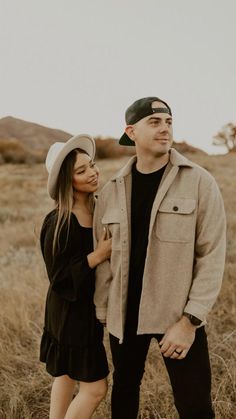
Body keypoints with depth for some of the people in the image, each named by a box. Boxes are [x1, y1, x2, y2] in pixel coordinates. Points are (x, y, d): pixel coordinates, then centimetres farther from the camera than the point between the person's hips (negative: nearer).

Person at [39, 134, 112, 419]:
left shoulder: (99, 209, -1)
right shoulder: (57, 224, -23)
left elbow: (111, 250, 12)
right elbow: (60, 279, -21)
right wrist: (99, 255, -25)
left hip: (89, 308, 7)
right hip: (70, 312, -7)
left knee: (66, 376, 21)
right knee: (95, 387, 0)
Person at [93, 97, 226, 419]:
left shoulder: (200, 182, -8)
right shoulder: (112, 191, 1)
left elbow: (212, 255, -11)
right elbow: (104, 259, 5)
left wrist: (190, 319, -16)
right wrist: (103, 314, 3)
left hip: (179, 315, -3)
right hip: (125, 315, 3)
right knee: (124, 390, 21)